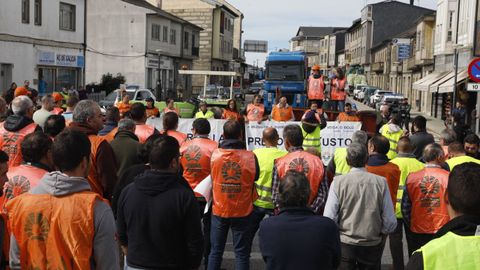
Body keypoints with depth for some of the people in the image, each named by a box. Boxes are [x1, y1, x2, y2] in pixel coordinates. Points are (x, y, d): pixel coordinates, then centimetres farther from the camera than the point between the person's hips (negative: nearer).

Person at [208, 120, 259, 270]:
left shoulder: (215, 155, -8)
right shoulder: (250, 157, -13)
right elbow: (255, 178, 1)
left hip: (219, 210, 2)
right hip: (242, 211, -2)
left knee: (216, 251, 13)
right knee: (242, 253, 8)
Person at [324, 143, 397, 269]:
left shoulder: (338, 182, -11)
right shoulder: (381, 182, -8)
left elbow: (329, 218, -13)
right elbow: (390, 221, -7)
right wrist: (381, 233, 13)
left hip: (344, 244, -1)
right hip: (372, 246, 1)